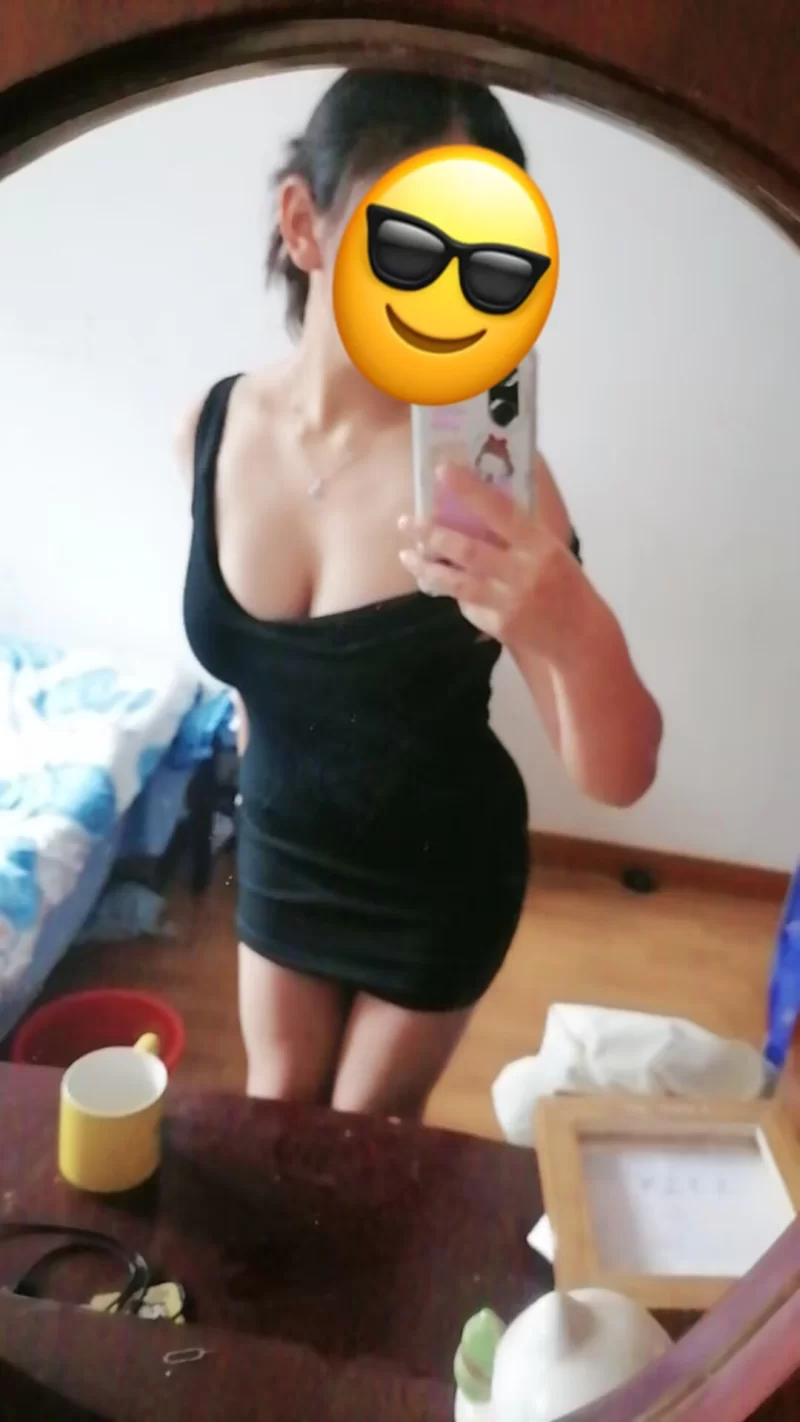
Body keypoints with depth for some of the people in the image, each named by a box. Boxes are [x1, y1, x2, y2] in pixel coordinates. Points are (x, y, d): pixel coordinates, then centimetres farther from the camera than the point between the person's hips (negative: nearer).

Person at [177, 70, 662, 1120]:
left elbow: (618, 779, -30)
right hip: (281, 848, 3)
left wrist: (575, 630, -49)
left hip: (442, 872, -3)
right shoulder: (211, 431, -15)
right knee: (274, 1114, 24)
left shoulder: (486, 463, -27)